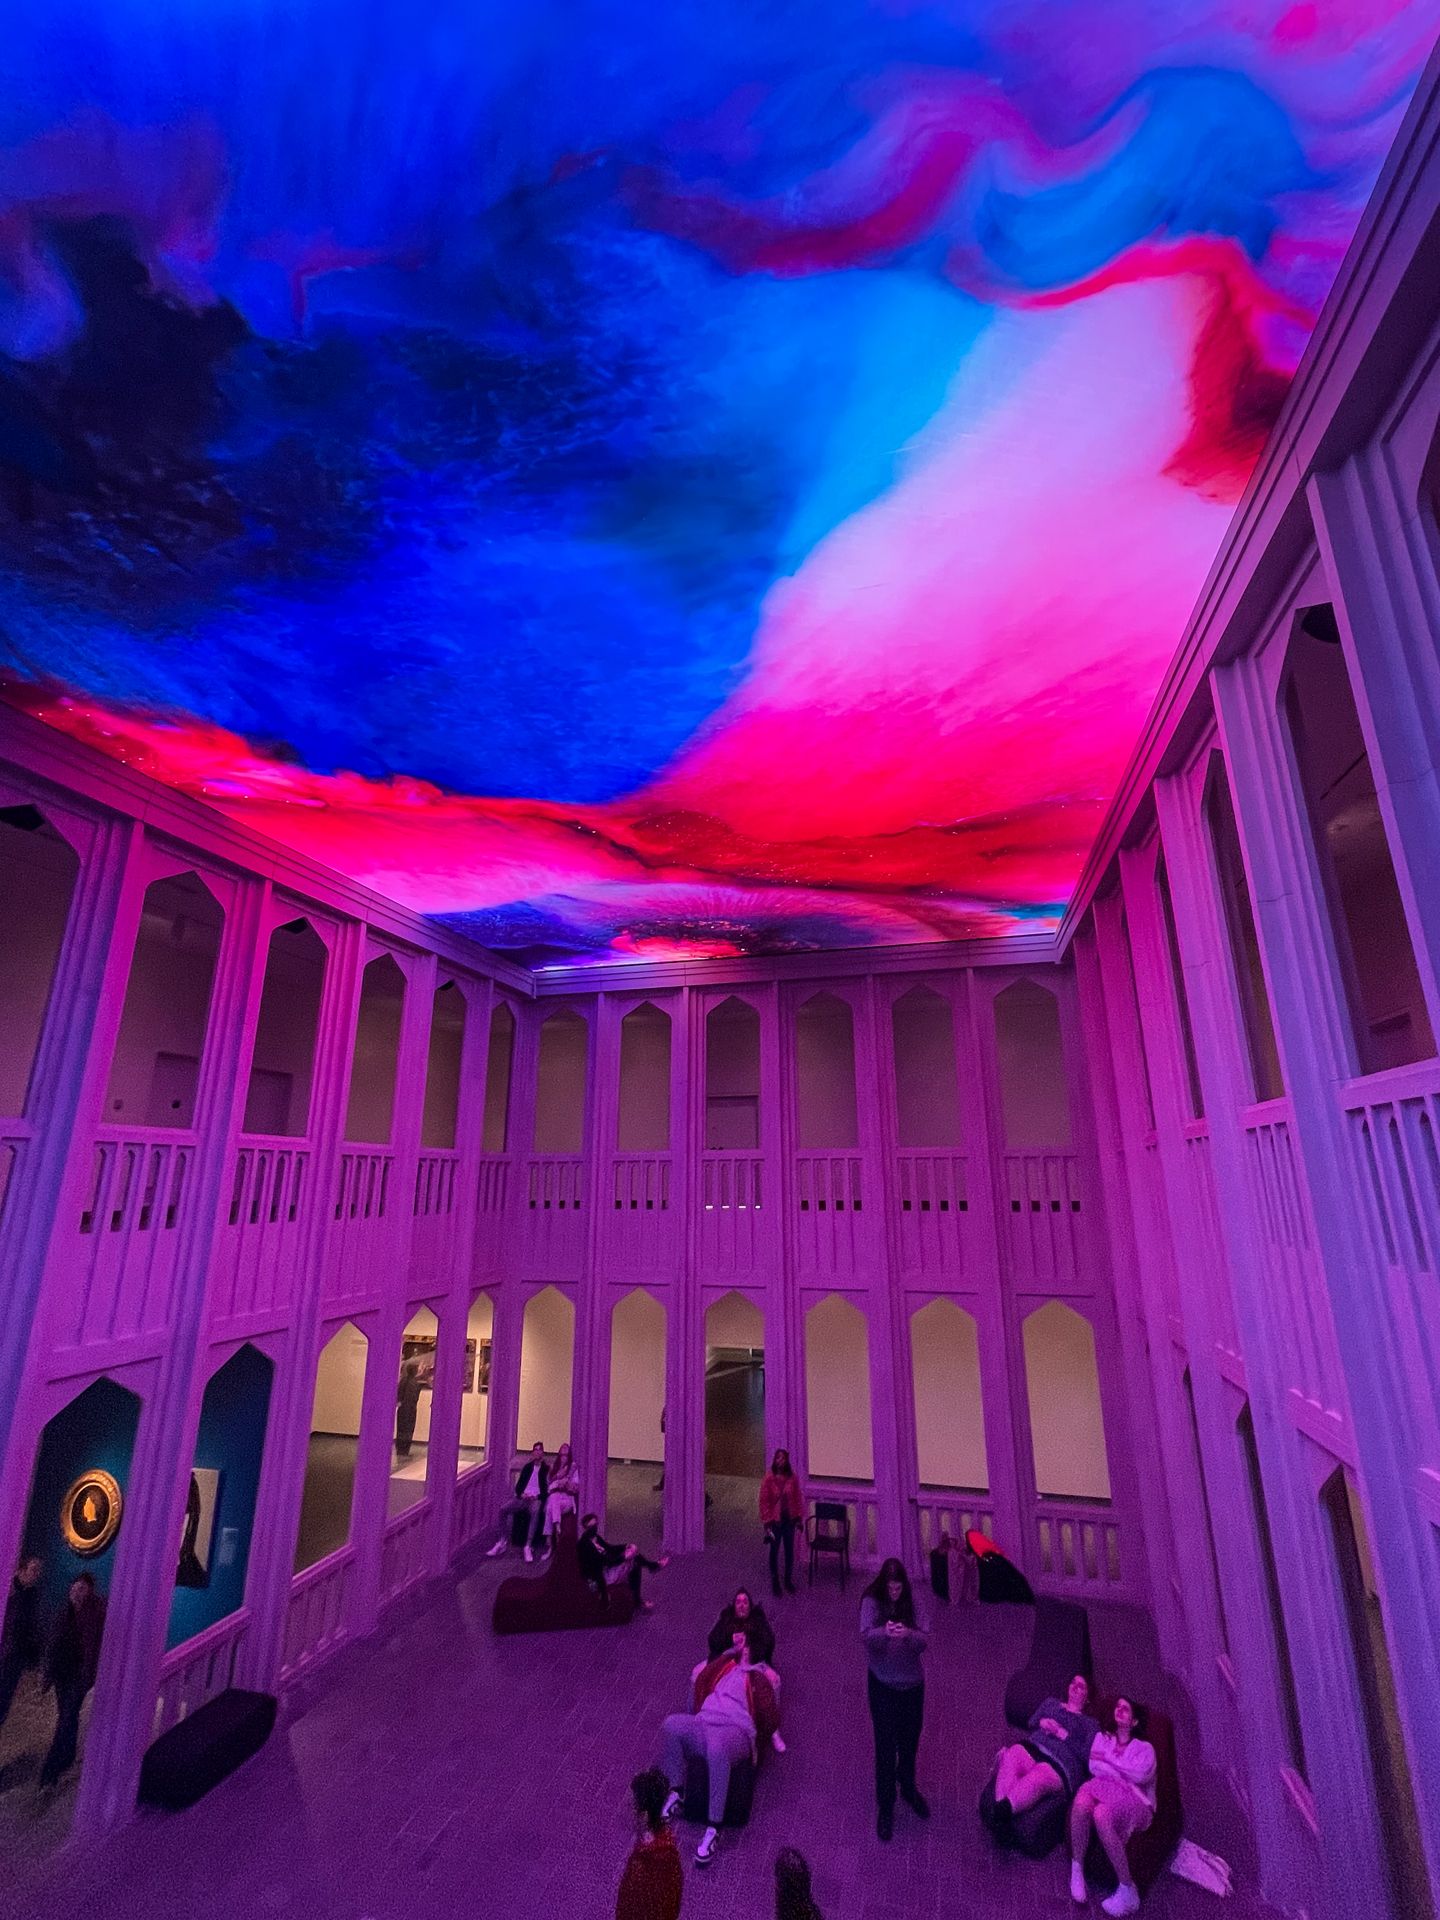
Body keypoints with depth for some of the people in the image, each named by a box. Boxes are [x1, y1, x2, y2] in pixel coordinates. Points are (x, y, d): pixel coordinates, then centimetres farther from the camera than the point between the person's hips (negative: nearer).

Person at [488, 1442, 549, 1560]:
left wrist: (537, 1496, -17)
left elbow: (548, 1490, -1)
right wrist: (521, 1494, -8)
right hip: (523, 1497, 4)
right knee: (503, 1509, -22)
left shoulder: (547, 1469, 6)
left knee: (535, 1512, -39)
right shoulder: (527, 1467, 18)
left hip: (537, 1499, -4)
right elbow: (518, 1485, 13)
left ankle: (528, 1546, -35)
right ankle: (503, 1542, -13)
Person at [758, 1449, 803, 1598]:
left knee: (789, 1550, 15)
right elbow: (764, 1501, -12)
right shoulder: (768, 1479, -17)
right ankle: (775, 1583, 28)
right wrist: (766, 1523, -12)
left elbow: (798, 1498, 1)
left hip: (790, 1519, 3)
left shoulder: (793, 1477, -8)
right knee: (774, 1551, 11)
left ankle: (789, 1581, 34)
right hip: (775, 1520, -3)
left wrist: (799, 1518, 2)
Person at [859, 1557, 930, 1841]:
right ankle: (885, 1807, 27)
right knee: (885, 1746, 3)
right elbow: (866, 1635, -34)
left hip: (913, 1681, 3)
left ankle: (909, 1788, 50)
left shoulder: (911, 1602, -11)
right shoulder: (871, 1601, -20)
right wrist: (885, 1632, -56)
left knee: (910, 1741, 22)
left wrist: (909, 1634, -38)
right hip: (883, 1685, -3)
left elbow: (924, 1640, -16)